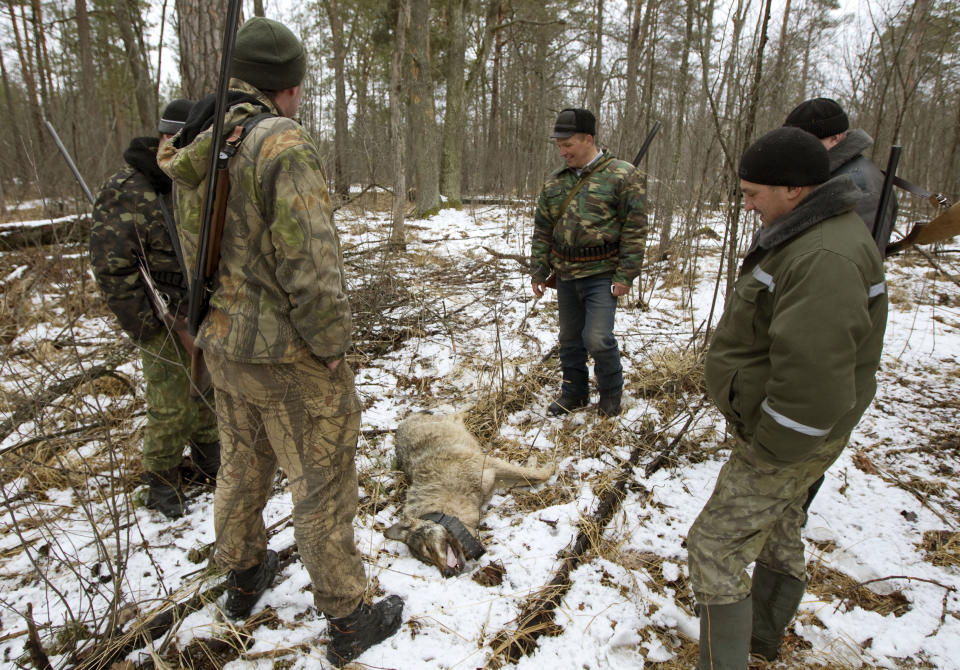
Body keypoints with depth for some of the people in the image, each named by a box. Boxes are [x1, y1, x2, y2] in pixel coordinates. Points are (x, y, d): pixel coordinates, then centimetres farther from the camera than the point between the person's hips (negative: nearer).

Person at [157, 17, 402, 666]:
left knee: (244, 463, 25)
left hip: (222, 344, 8)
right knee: (324, 485, 6)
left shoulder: (196, 152, 4)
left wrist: (220, 324, 19)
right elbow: (311, 269, -25)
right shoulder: (286, 147, -21)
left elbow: (195, 253, 11)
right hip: (288, 355, -8)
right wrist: (335, 349, -13)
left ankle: (244, 576, 47)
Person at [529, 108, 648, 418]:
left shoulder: (622, 176, -7)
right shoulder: (555, 182, 8)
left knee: (598, 338, -11)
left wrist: (625, 275, -14)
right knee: (570, 339, 14)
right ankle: (574, 392, 32)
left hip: (601, 274, -5)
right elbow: (542, 230, 12)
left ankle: (611, 392, 16)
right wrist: (538, 271, 8)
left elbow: (635, 228, -9)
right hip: (565, 274, 5)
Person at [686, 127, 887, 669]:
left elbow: (812, 379, -34)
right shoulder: (807, 234, 6)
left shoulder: (825, 258, -29)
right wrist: (750, 416, 16)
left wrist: (768, 449, -21)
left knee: (718, 544, -1)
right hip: (791, 421, 11)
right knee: (778, 526, 26)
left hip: (790, 437, -11)